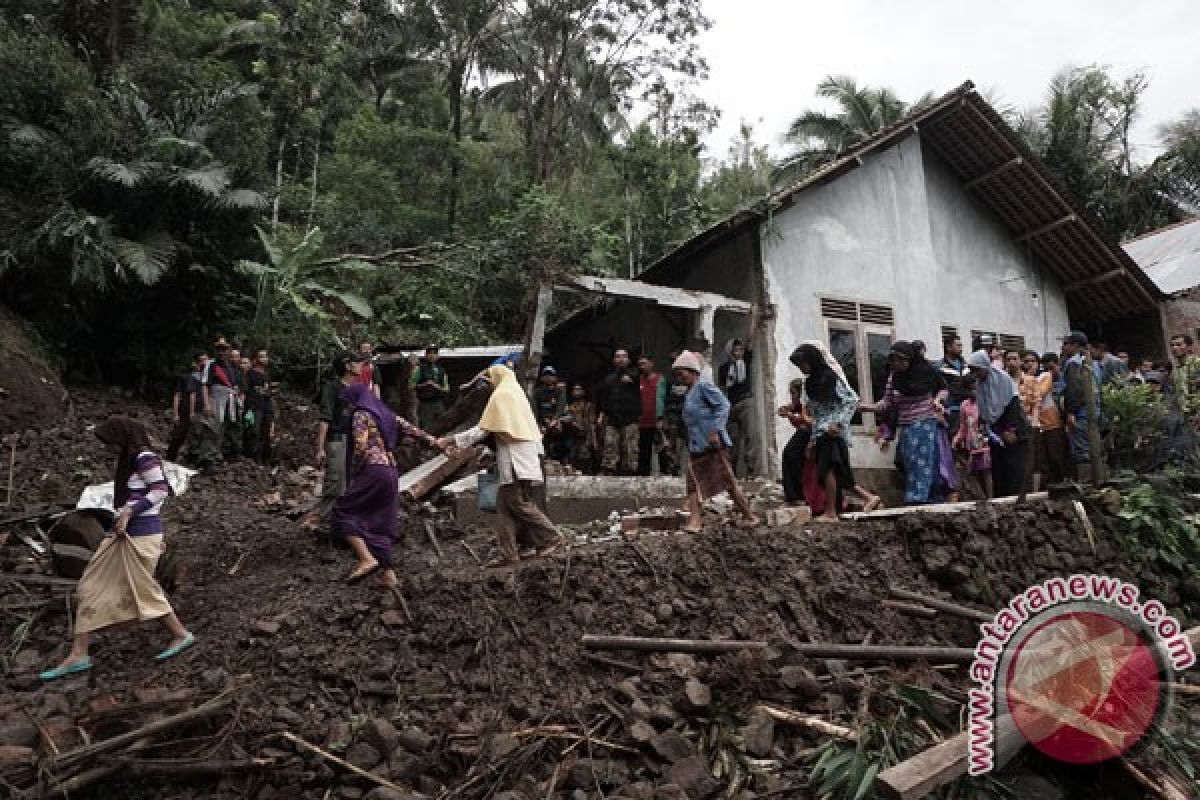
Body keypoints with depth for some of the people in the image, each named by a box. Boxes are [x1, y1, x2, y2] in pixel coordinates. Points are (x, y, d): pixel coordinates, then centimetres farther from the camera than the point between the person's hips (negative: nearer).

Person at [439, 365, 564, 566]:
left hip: (515, 460, -9)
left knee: (520, 504, -6)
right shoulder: (516, 394, 22)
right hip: (526, 458, 9)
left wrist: (453, 440, -3)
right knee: (504, 505, 8)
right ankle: (509, 553, 7)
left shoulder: (500, 396, -5)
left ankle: (552, 538, -1)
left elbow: (483, 429, -8)